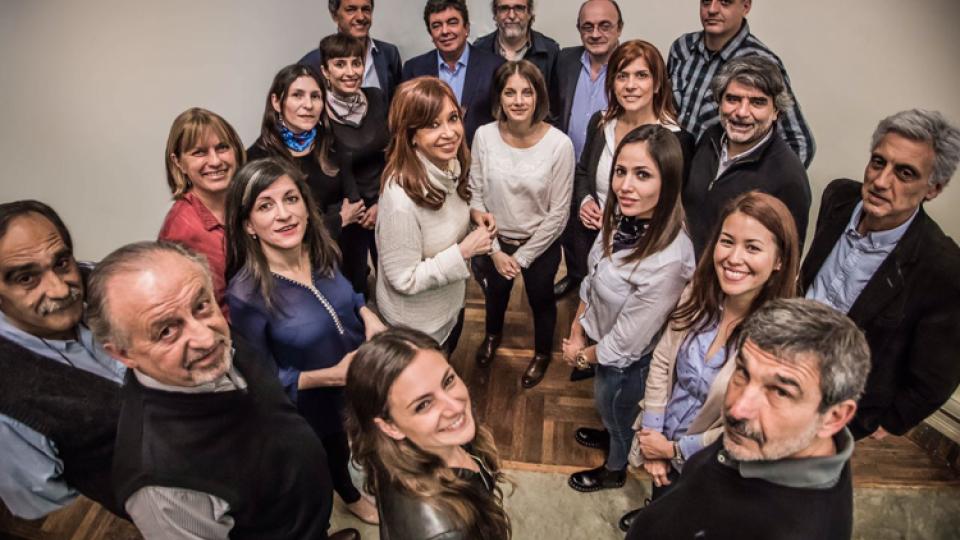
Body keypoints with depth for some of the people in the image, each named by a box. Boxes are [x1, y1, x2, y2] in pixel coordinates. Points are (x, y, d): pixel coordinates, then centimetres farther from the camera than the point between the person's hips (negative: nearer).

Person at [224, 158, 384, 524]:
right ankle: (352, 498, 62)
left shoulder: (320, 252, -17)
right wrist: (330, 376, -29)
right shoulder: (246, 294, -34)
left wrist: (368, 316, -13)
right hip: (317, 406, -5)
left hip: (363, 379, 5)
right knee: (333, 454, 26)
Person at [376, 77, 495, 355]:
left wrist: (471, 214, -10)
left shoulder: (450, 165, -12)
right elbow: (404, 280, -29)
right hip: (418, 325, -7)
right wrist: (465, 251, -29)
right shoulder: (401, 197, -37)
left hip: (450, 303, 7)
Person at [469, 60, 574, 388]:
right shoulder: (484, 136, -17)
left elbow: (558, 213, -18)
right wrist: (495, 250, -9)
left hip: (541, 244, -2)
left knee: (540, 299, 23)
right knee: (495, 294, 29)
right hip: (496, 241, 2)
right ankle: (493, 334, 63)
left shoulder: (559, 144, -24)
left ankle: (542, 352, 54)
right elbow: (475, 197, -8)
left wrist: (523, 256, -14)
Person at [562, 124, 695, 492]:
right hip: (600, 337, 5)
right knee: (606, 406, 33)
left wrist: (582, 356, -12)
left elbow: (625, 342, -28)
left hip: (627, 362, -5)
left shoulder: (669, 260, -40)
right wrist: (576, 334, 0)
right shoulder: (621, 218, -19)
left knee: (617, 411, 26)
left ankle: (614, 470, 57)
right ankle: (610, 436, 65)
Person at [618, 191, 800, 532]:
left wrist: (674, 450, -14)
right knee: (660, 503, 34)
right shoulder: (698, 293, -16)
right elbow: (661, 362, -7)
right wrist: (653, 440, -9)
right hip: (661, 441, 4)